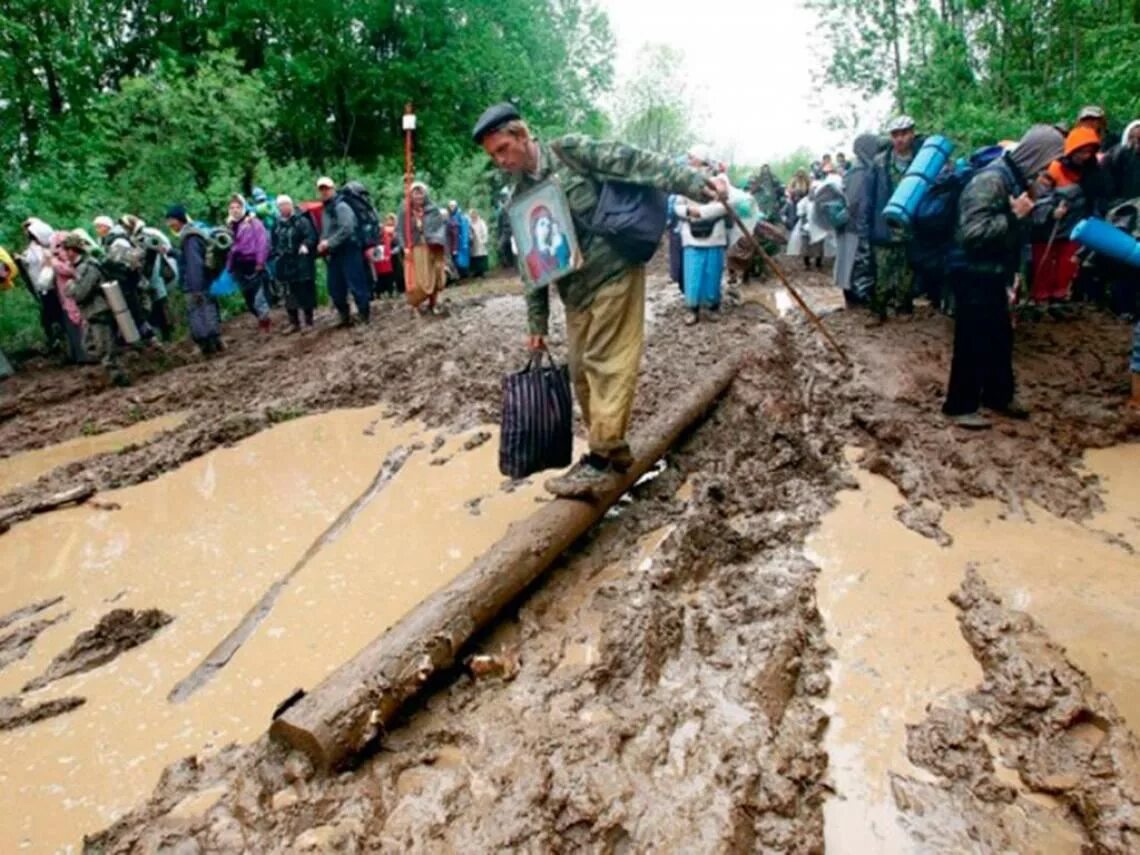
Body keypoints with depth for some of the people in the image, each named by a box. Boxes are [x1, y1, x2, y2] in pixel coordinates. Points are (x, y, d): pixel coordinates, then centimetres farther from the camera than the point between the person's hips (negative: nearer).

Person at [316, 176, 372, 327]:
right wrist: (322, 244, 5)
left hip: (349, 251, -9)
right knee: (335, 288, 9)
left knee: (356, 285, -8)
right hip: (334, 254, 9)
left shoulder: (341, 206, -9)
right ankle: (344, 316, 21)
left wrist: (329, 242, -19)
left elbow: (347, 229, -22)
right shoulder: (325, 210, 19)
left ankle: (365, 316, -1)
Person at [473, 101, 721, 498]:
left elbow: (634, 162, -11)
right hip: (576, 293, 7)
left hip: (614, 272, -7)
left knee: (608, 366, -8)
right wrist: (536, 322, 15)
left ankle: (600, 460, -3)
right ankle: (614, 448, 22)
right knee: (582, 371, 8)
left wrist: (691, 182, -19)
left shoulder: (569, 150, -5)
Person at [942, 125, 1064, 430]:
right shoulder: (990, 180, -19)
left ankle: (998, 395, 31)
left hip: (995, 275, 10)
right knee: (973, 342, -2)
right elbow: (972, 233, -27)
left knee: (1001, 337, 17)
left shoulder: (1016, 178, 11)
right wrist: (1014, 216, -21)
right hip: (975, 276, -10)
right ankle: (960, 406, 9)